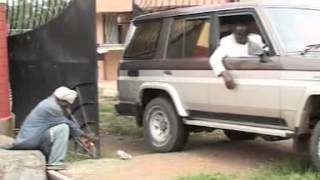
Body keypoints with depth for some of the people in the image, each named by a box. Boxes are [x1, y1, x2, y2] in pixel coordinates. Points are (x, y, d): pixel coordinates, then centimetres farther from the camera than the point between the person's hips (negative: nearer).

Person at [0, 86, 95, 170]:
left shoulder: (50, 103, 11)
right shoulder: (52, 107, -19)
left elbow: (69, 124, 16)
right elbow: (69, 124, -9)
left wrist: (81, 136, 15)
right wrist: (82, 136, 5)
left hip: (28, 138, 10)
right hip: (32, 140, -10)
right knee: (63, 128, -18)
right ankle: (55, 163, -16)